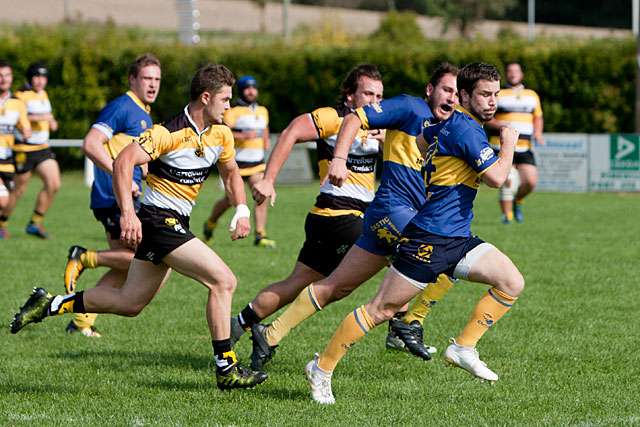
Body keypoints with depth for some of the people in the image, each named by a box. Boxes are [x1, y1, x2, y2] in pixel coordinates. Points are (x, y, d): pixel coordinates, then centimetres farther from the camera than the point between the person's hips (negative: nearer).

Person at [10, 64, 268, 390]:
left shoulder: (221, 134, 5)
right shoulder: (169, 132, -20)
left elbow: (230, 172, 22)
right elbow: (123, 162, -27)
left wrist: (241, 210, 6)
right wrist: (128, 213, -36)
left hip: (175, 224, 9)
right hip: (158, 220, -9)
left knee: (129, 303, 15)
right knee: (223, 280, -16)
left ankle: (50, 304, 27)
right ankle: (226, 369, -10)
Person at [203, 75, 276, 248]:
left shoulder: (263, 111, 14)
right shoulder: (234, 112, -8)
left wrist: (266, 140, 12)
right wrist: (243, 135, -31)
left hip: (257, 162, 5)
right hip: (237, 162, -5)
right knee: (231, 200, 5)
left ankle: (260, 236, -11)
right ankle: (210, 224, 31)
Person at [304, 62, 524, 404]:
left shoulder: (450, 125, 14)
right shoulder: (466, 129, -16)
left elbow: (422, 141, 34)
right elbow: (496, 177, -21)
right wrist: (508, 143, -6)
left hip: (458, 240, 9)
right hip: (428, 239, -9)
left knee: (512, 282, -7)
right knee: (381, 309, -4)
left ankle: (463, 348, 0)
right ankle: (322, 369, 8)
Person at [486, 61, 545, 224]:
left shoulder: (532, 95, 16)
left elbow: (538, 117, 22)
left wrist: (538, 133, 2)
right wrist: (500, 125, -19)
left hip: (525, 148, 3)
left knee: (531, 181, -10)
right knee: (507, 182, -12)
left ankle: (517, 202, 19)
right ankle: (507, 215, 2)